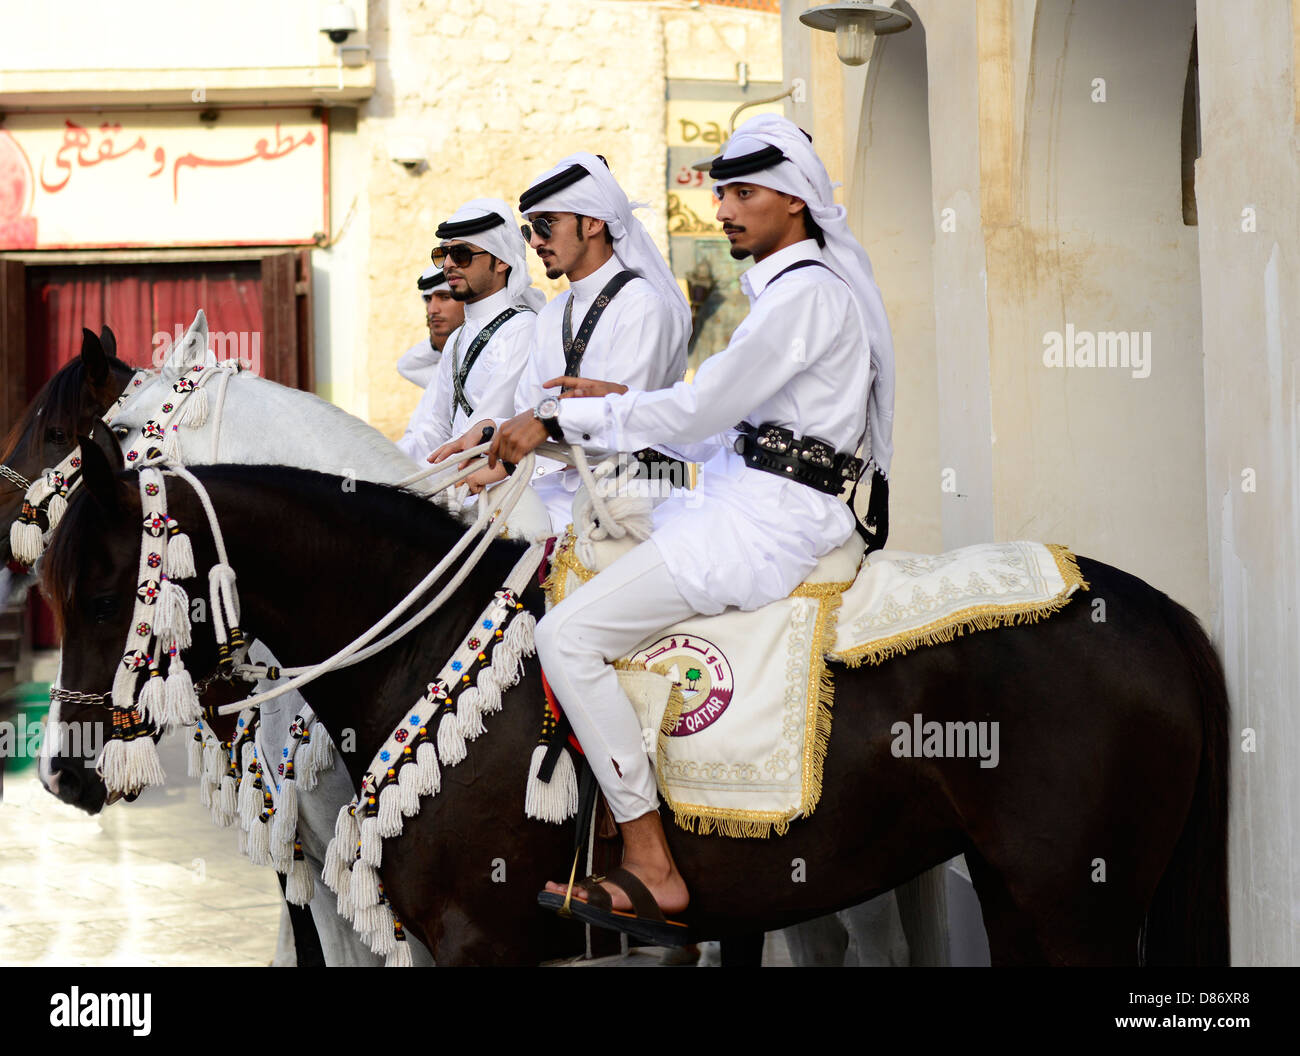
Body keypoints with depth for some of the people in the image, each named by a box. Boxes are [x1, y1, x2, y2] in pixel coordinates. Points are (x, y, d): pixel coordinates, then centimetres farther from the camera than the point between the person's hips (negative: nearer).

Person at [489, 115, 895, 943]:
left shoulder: (806, 292, -12)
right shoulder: (784, 290, 20)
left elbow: (698, 413, -16)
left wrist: (560, 421, -10)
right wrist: (617, 405, 13)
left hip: (772, 519, -11)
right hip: (750, 505, 11)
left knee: (569, 633, -18)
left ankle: (653, 872, -20)